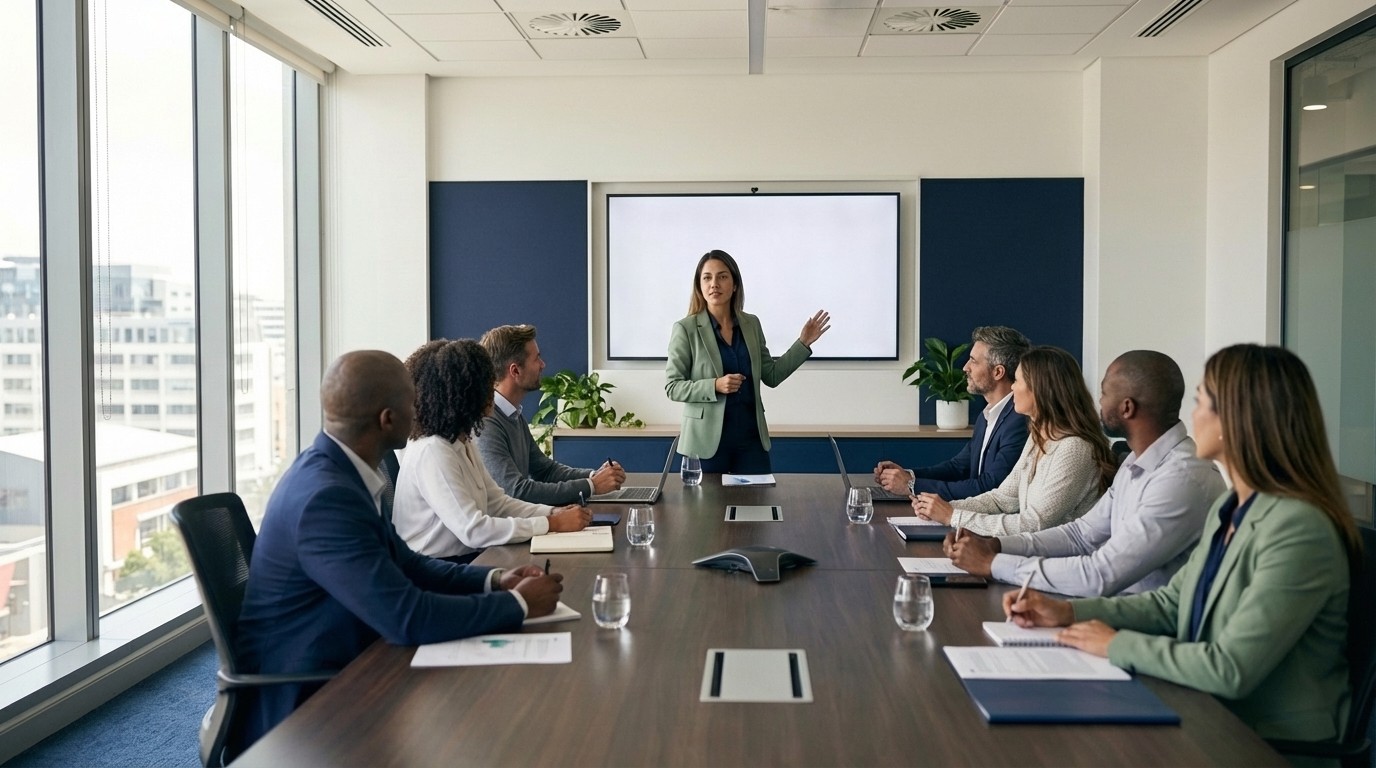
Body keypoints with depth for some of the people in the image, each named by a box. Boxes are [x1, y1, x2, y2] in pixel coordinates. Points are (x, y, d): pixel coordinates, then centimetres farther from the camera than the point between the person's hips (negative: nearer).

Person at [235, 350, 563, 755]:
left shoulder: (334, 470, 1)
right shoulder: (326, 496, -28)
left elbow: (403, 564, 11)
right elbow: (408, 619, -30)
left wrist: (493, 580, -2)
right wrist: (519, 605, -18)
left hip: (331, 674, 8)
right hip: (297, 708, -8)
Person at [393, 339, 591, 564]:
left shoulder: (463, 442, 8)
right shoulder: (432, 451, -22)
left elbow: (497, 502, 10)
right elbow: (473, 530, -27)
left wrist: (553, 512, -6)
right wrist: (553, 524, -23)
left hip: (464, 558, 8)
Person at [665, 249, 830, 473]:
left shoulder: (751, 324, 8)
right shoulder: (686, 329, -6)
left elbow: (771, 376, 12)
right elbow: (672, 387, -7)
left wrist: (803, 343, 5)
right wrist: (715, 386, -21)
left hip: (751, 436, 4)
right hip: (708, 439, -4)